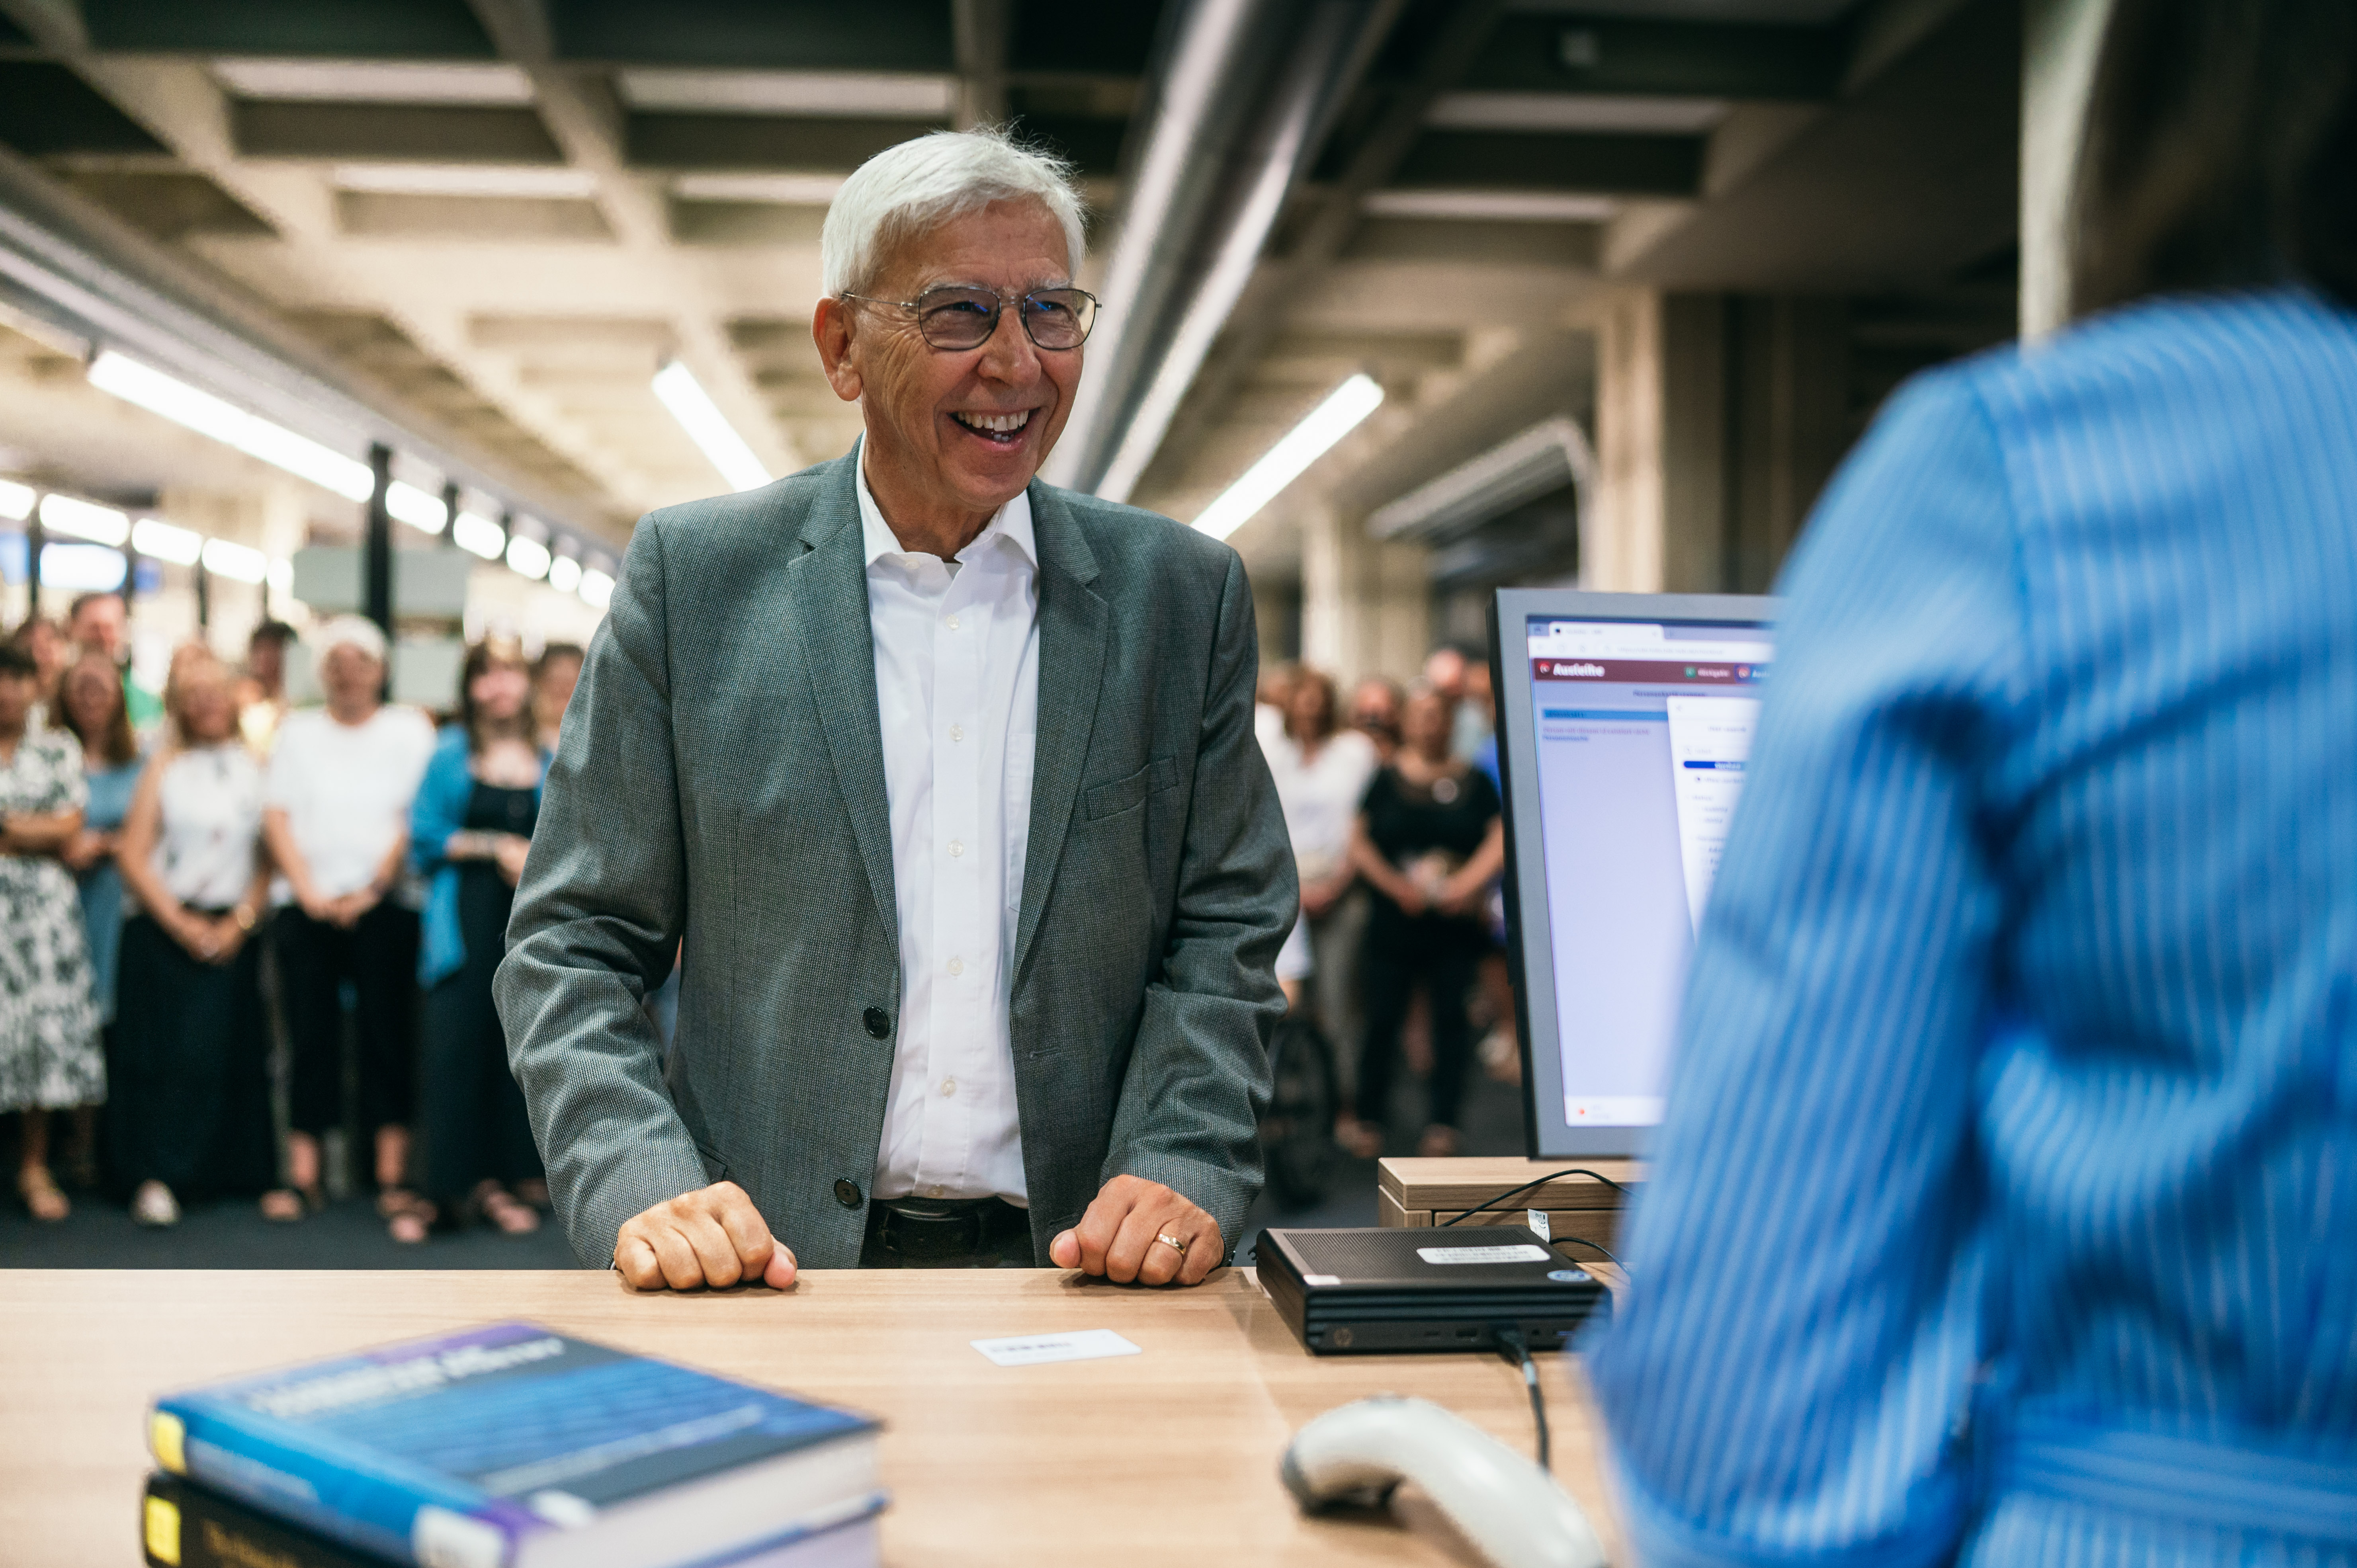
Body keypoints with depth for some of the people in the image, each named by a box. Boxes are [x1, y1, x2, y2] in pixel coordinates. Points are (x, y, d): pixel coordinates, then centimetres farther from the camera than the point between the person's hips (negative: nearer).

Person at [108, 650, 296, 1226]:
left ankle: (261, 1176, 4)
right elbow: (134, 857, 0)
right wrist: (183, 925, -7)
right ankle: (156, 1178, 0)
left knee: (243, 1048, -1)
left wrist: (241, 921, -8)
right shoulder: (165, 770, 5)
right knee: (169, 1048, -4)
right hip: (167, 929, -1)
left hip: (236, 931, 1)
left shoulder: (256, 767, 7)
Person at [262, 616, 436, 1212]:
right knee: (311, 1035, 0)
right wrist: (309, 891, -7)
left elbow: (417, 821, -1)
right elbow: (277, 816, 6)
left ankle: (392, 1174, -1)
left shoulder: (409, 730, 9)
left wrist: (371, 891, -10)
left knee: (388, 1033, -3)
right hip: (308, 909, 2)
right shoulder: (298, 732, 16)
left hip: (383, 908, -2)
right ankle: (303, 1174, 3)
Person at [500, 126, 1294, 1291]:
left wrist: (1184, 1171, -6)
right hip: (775, 1273, -2)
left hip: (1074, 1272, 2)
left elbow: (1226, 932, 10)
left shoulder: (1183, 594, 9)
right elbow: (574, 944, 5)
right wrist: (640, 1187, -10)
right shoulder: (694, 577, 5)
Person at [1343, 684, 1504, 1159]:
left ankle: (1443, 1123, 9)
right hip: (1396, 920, 0)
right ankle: (1370, 1123, 9)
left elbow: (1500, 838, 1)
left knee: (1451, 1016, 1)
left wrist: (1468, 882, -12)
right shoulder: (1386, 780, 6)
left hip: (1457, 922, 1)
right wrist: (1395, 885, -10)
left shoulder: (1474, 782, 7)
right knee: (1383, 1016, -1)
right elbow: (1359, 843, 2)